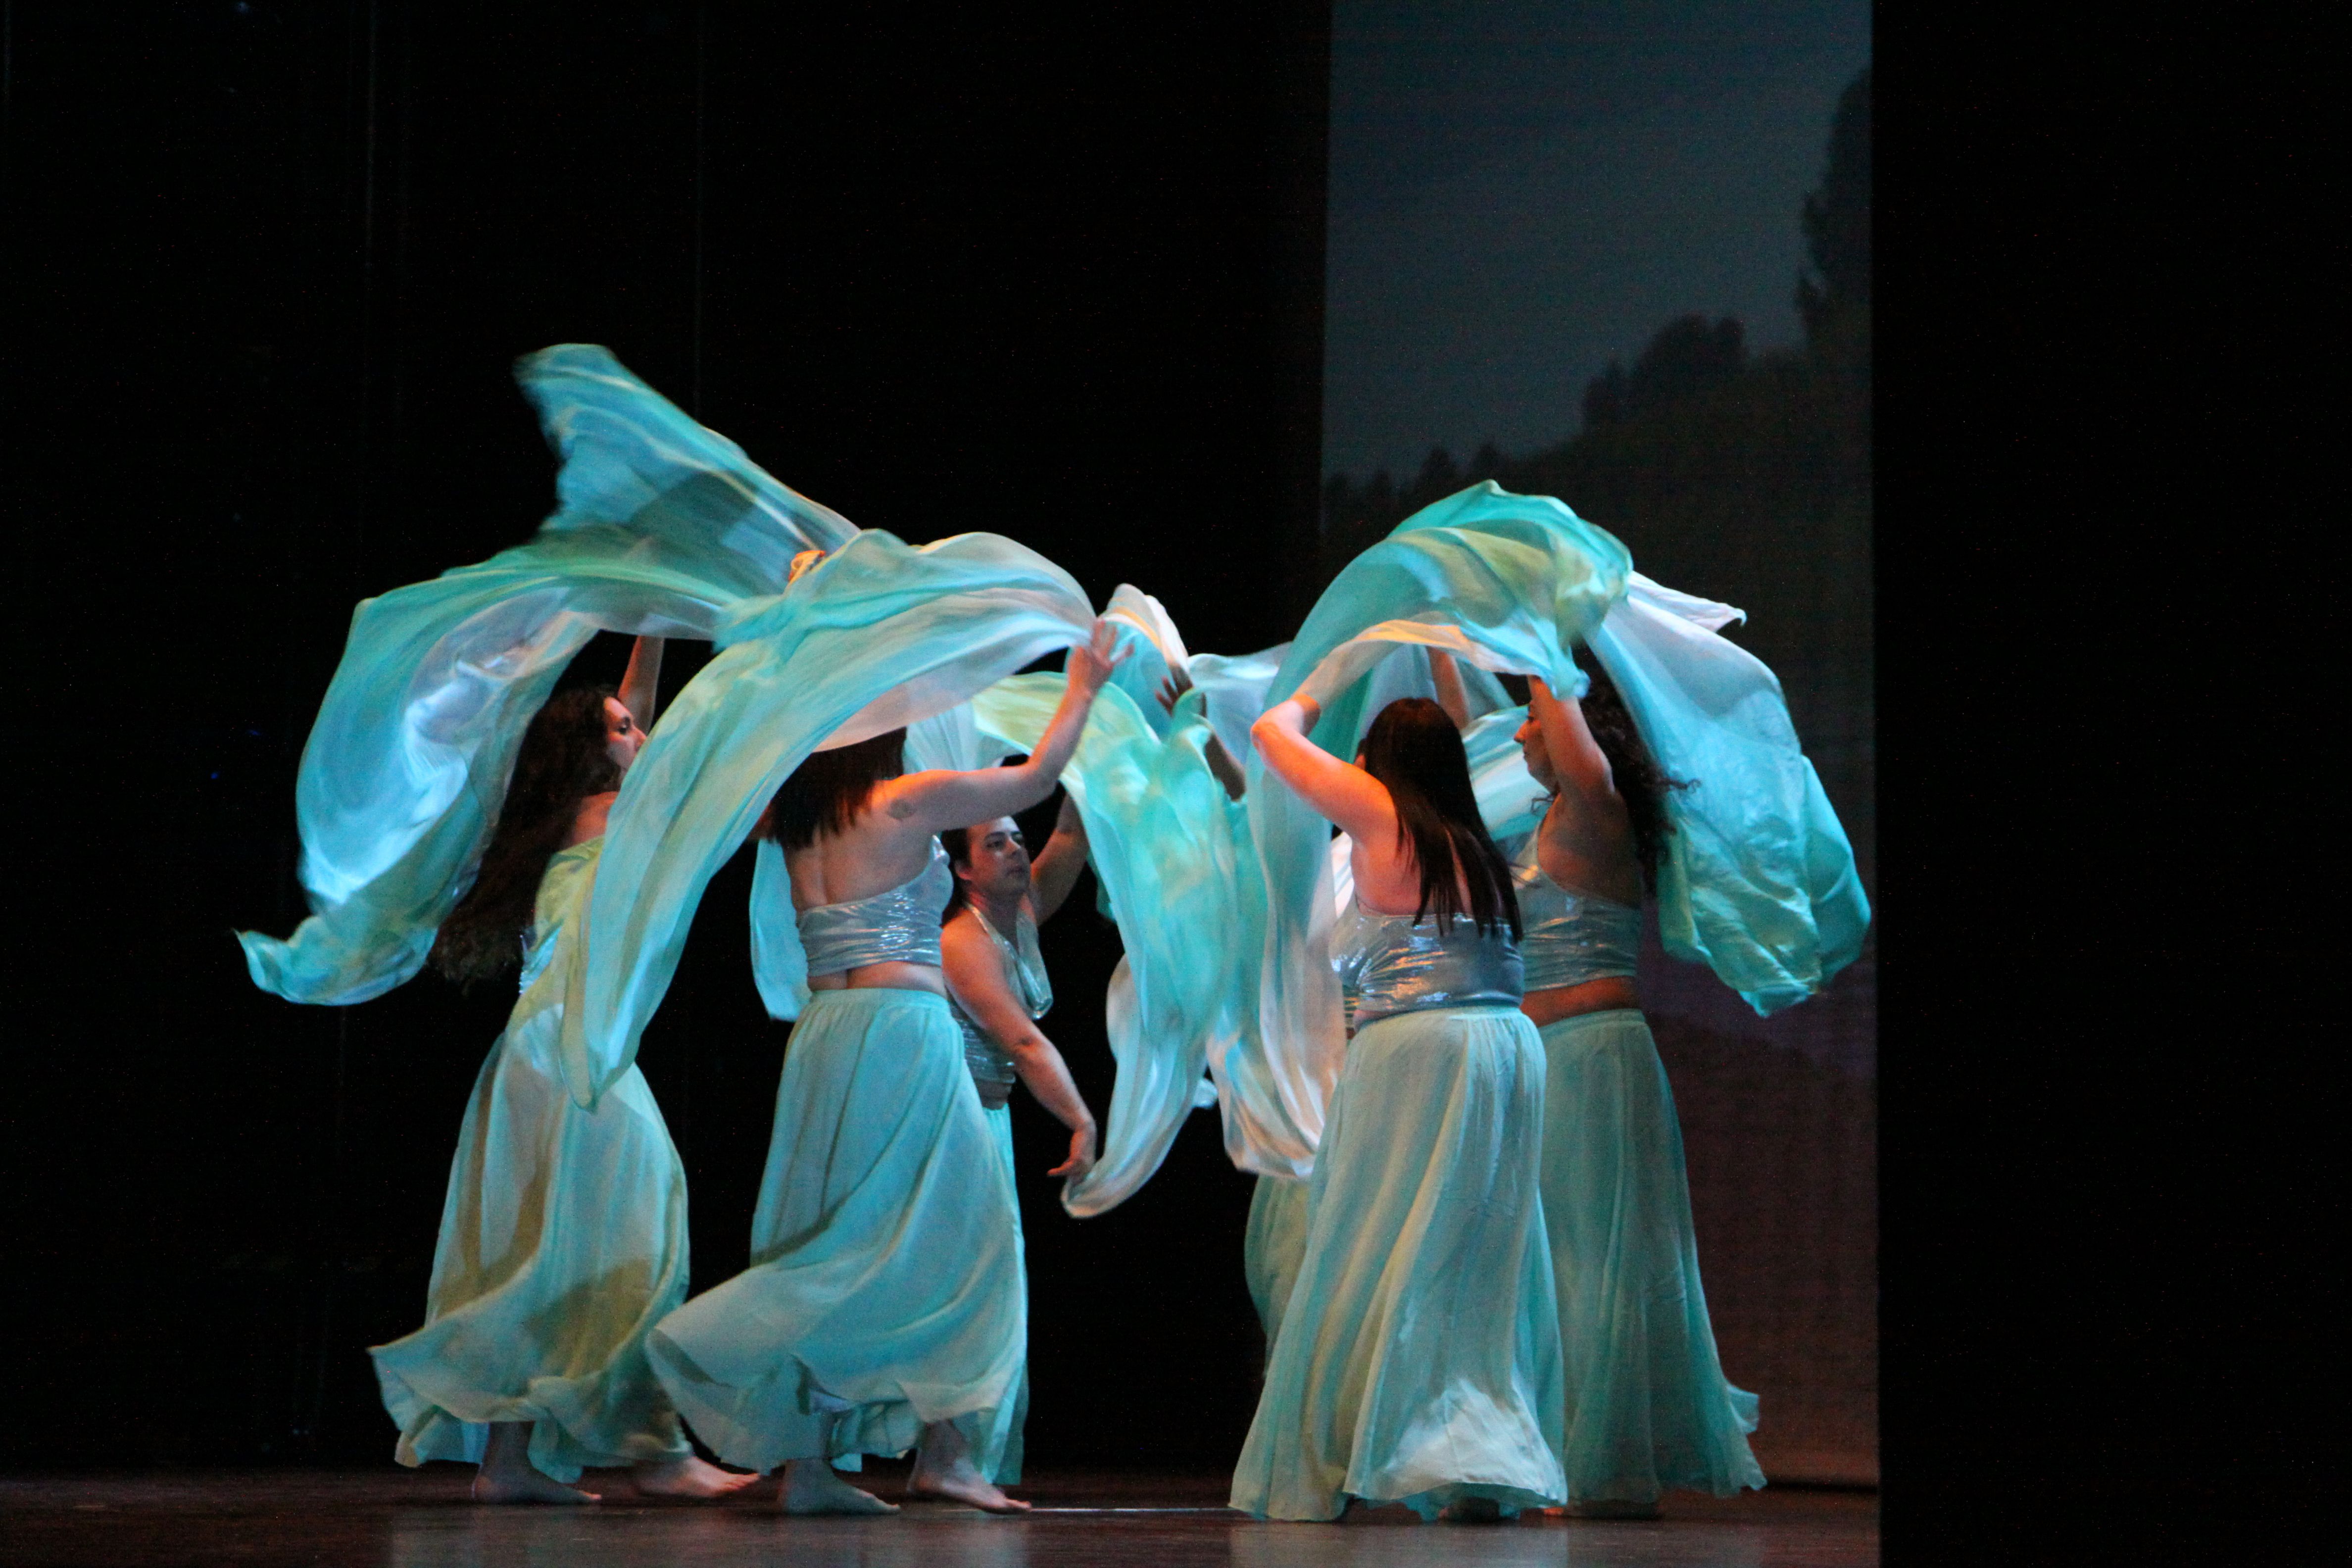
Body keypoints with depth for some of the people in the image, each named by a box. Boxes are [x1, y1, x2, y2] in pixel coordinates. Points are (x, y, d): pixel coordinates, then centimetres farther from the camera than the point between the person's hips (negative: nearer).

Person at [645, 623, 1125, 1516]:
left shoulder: (797, 821, 14)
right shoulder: (907, 802, -3)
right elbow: (1037, 778, 4)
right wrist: (1082, 691, 17)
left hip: (822, 1032, 7)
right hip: (903, 1025, -7)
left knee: (829, 1244, 7)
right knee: (952, 1236, -2)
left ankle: (805, 1465, 2)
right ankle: (946, 1450, -11)